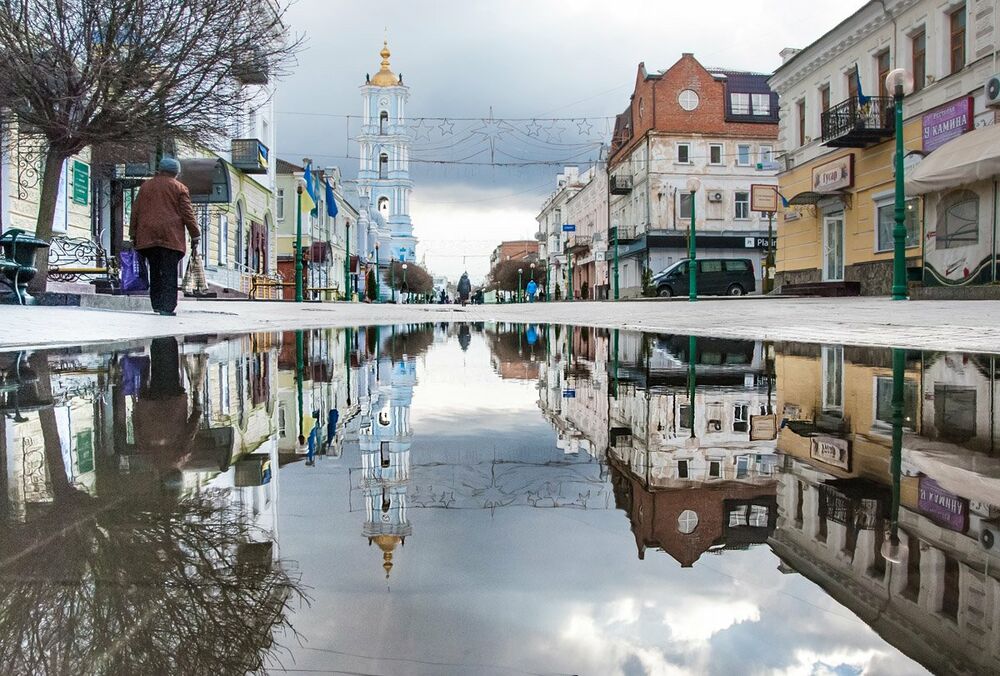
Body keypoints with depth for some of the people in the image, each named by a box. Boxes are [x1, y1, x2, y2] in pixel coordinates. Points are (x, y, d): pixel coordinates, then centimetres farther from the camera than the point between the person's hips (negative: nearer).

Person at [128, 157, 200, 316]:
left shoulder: (145, 186, 16)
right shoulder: (180, 188, 4)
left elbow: (135, 212, 15)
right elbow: (187, 214, -1)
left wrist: (133, 235, 19)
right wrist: (195, 235, 4)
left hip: (148, 236, 4)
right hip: (171, 236, -4)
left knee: (155, 271, 12)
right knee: (169, 272, -5)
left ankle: (157, 304, 15)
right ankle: (167, 306, -12)